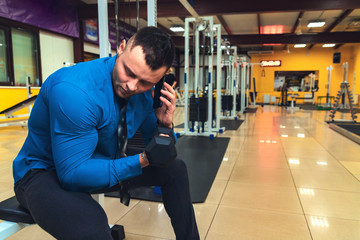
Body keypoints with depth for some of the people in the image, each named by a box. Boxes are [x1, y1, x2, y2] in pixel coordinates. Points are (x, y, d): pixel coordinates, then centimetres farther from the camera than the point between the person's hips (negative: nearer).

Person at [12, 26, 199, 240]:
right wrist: (140, 162, -29)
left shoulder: (145, 92, -10)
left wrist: (164, 124, -21)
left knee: (175, 169, 4)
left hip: (103, 162, 7)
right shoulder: (75, 90, -33)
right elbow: (73, 173, -31)